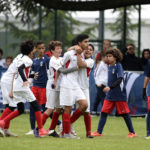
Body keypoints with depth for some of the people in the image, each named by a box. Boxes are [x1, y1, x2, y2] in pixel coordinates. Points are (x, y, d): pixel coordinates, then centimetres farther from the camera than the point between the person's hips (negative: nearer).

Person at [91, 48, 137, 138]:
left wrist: (110, 87, -31)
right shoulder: (110, 66, 10)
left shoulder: (118, 66, -12)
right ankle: (99, 132, 0)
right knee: (104, 112, -1)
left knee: (125, 114, 1)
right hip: (110, 95, 7)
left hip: (119, 95, -7)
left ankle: (132, 133, 11)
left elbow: (120, 79, -22)